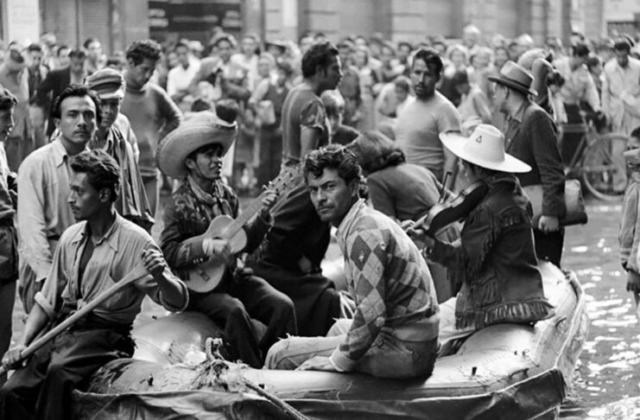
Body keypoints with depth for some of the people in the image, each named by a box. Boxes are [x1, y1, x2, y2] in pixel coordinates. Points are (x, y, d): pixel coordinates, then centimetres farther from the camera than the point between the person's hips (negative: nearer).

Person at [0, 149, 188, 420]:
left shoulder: (135, 241, -6)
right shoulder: (70, 238, 10)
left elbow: (178, 302, -9)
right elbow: (47, 301, 17)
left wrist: (159, 276, -31)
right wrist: (22, 344, 3)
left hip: (104, 333, -5)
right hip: (61, 330, 5)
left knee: (59, 371, -35)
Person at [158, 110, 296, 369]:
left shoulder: (226, 195, 8)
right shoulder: (180, 204, -9)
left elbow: (243, 243, 13)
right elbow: (168, 252, -17)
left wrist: (262, 216, -1)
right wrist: (207, 246, -28)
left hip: (233, 277, 6)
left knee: (283, 305, -15)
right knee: (234, 310, -34)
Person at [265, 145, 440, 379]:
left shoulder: (364, 233, -17)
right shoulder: (370, 221, 15)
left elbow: (371, 313, -25)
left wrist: (336, 362, -16)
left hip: (402, 349, -10)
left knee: (281, 355, -6)